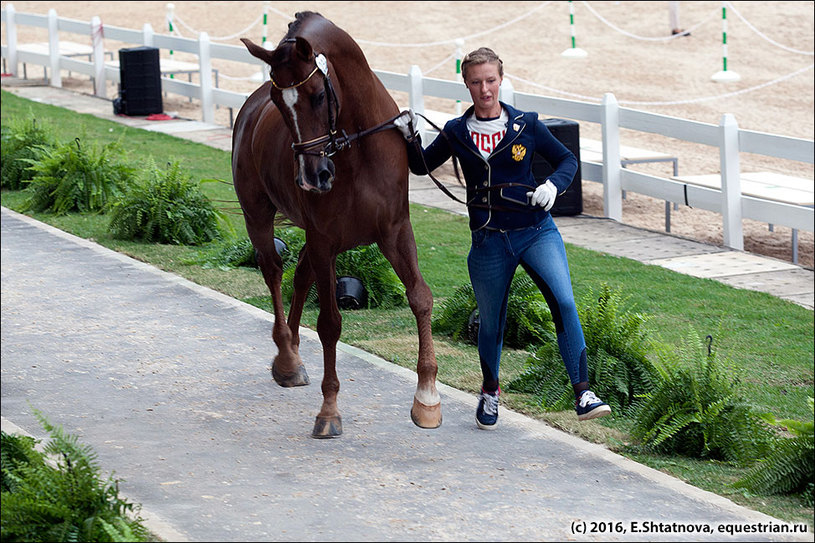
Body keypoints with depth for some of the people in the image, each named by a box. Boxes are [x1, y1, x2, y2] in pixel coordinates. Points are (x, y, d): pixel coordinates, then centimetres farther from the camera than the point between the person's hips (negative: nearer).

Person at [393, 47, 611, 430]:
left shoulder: (526, 125, -1)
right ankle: (490, 392, 40)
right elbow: (422, 167, 15)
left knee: (564, 302, -21)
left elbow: (567, 159, 7)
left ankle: (583, 394, -20)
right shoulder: (457, 133, 3)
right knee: (490, 322, 13)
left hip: (536, 231, -2)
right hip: (489, 240, 2)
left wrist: (553, 185, -13)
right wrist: (410, 138, -4)